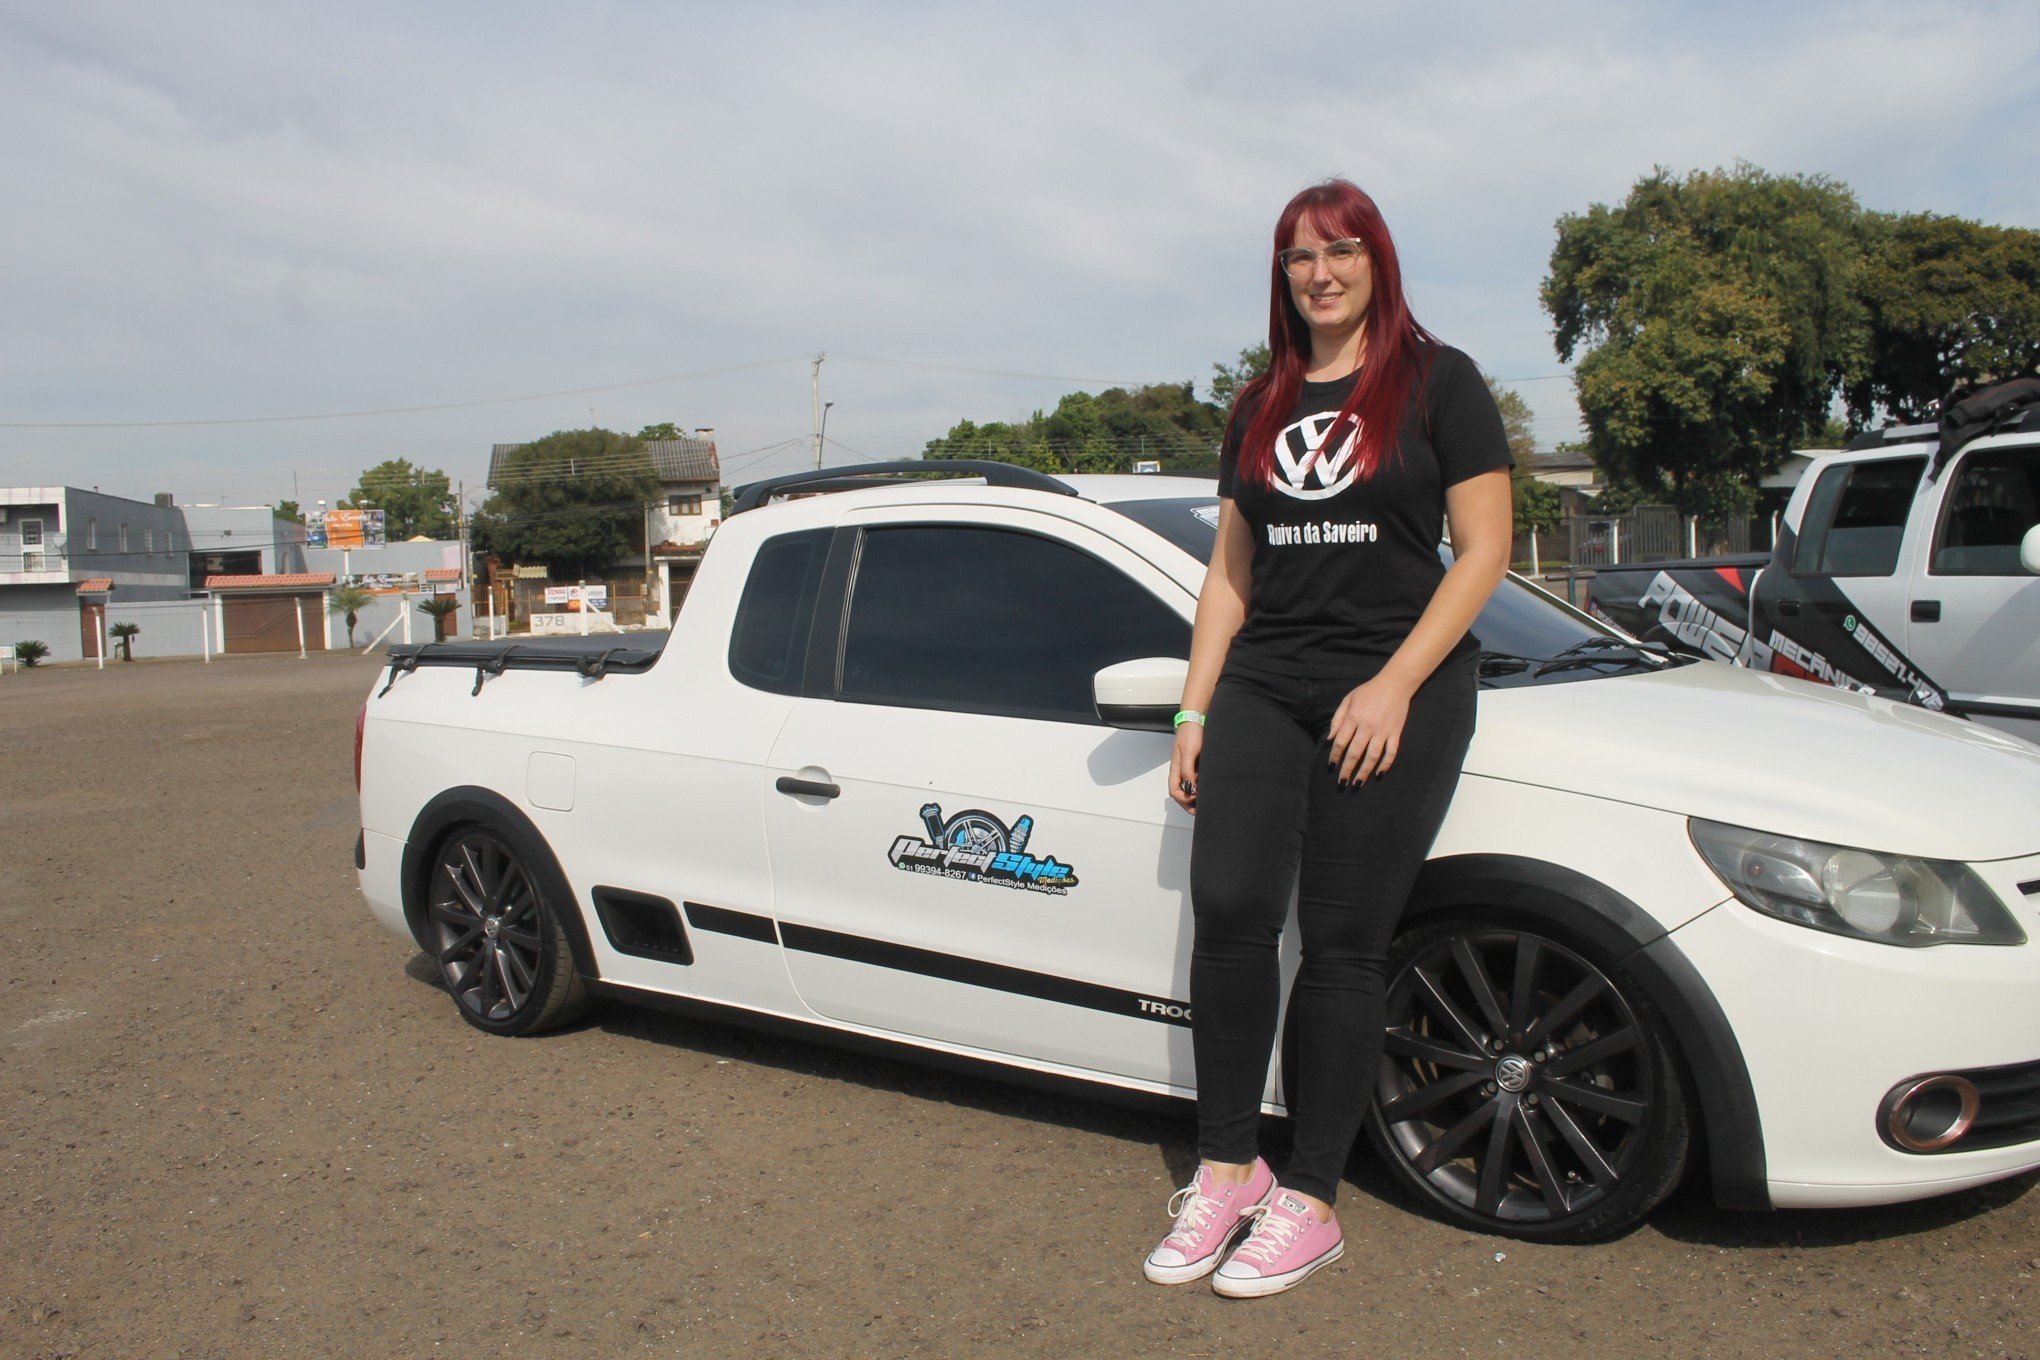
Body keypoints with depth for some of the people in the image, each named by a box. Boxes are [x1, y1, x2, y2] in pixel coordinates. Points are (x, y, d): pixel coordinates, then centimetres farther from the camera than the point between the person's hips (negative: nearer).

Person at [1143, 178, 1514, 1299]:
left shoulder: (1438, 382, 3)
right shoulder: (1260, 409, 17)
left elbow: (1483, 550, -3)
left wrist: (1394, 686, -13)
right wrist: (1194, 712, 10)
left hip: (1397, 691, -3)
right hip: (1263, 684, 4)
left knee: (1342, 943, -2)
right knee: (1228, 909, -12)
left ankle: (1308, 1203, 8)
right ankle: (1227, 1168, 3)